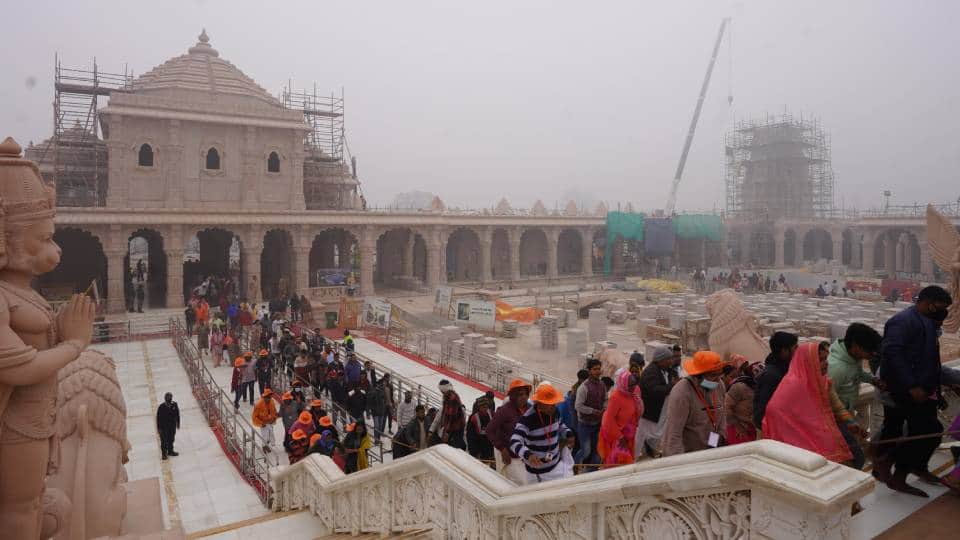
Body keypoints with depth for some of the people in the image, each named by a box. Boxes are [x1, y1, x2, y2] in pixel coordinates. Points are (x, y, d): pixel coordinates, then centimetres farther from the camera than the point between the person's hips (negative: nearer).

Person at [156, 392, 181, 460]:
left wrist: (178, 423, 10)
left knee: (171, 439, 17)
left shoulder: (174, 405, -8)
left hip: (172, 426, 4)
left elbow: (177, 415, 4)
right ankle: (164, 453, 22)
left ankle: (170, 451, 35)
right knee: (164, 441, 5)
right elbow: (158, 418, -12)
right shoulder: (161, 407, -19)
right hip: (164, 427, -4)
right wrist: (158, 428, -9)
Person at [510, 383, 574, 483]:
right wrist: (528, 455, -52)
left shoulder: (555, 412, -5)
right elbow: (514, 442, -34)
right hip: (537, 468, -5)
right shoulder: (527, 419, -25)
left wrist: (568, 434, -5)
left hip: (556, 464, 5)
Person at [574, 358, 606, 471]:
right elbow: (578, 406, -21)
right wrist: (594, 411, -20)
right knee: (586, 451, -3)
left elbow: (605, 400, 15)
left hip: (597, 423, 7)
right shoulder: (584, 387, -20)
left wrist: (604, 408, -6)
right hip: (585, 424, -7)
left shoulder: (602, 386, 2)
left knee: (595, 450, 17)